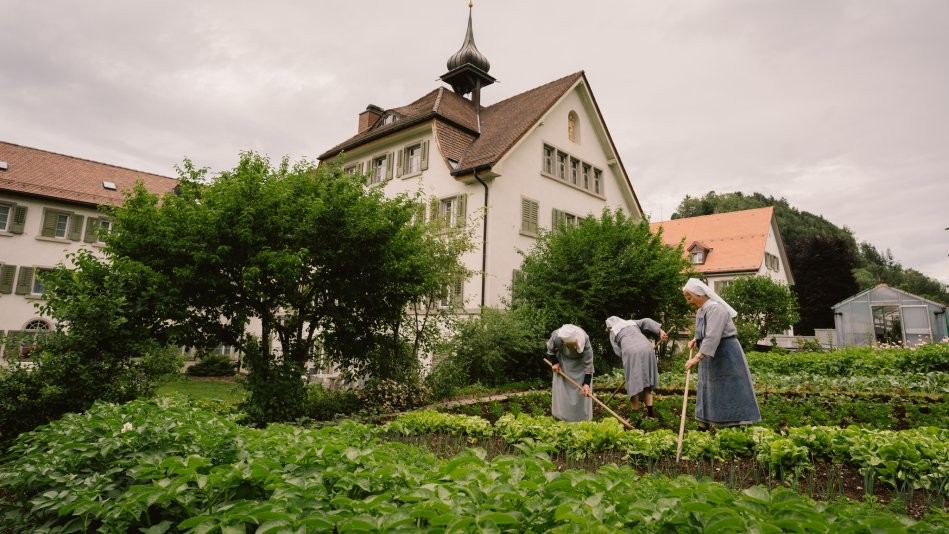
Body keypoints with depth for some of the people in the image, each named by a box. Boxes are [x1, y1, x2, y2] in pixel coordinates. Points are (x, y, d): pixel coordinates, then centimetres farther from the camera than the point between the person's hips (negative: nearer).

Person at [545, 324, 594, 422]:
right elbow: (550, 348, -10)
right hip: (563, 361, 1)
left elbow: (588, 364, -33)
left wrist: (586, 383, -38)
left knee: (582, 389, -6)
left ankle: (582, 417, 8)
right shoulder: (556, 337, -37)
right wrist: (555, 362, -12)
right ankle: (561, 416, 14)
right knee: (561, 386, 0)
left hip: (580, 362, -1)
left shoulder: (585, 340, -41)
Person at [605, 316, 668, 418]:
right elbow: (646, 322, 15)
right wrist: (660, 331, 5)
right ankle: (650, 411, 8)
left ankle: (635, 412, 3)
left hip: (630, 352, -4)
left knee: (634, 383, 2)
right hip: (647, 349, 4)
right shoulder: (632, 322, 32)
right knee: (646, 380, 12)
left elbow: (618, 352, 11)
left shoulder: (613, 333, 21)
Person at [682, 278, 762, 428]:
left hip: (726, 355, -10)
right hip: (711, 356, 10)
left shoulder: (715, 308, -22)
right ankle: (704, 423, 18)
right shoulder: (700, 311, 9)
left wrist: (697, 358, -35)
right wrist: (695, 340, 4)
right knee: (708, 389, 12)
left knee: (727, 392, -3)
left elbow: (713, 336, -31)